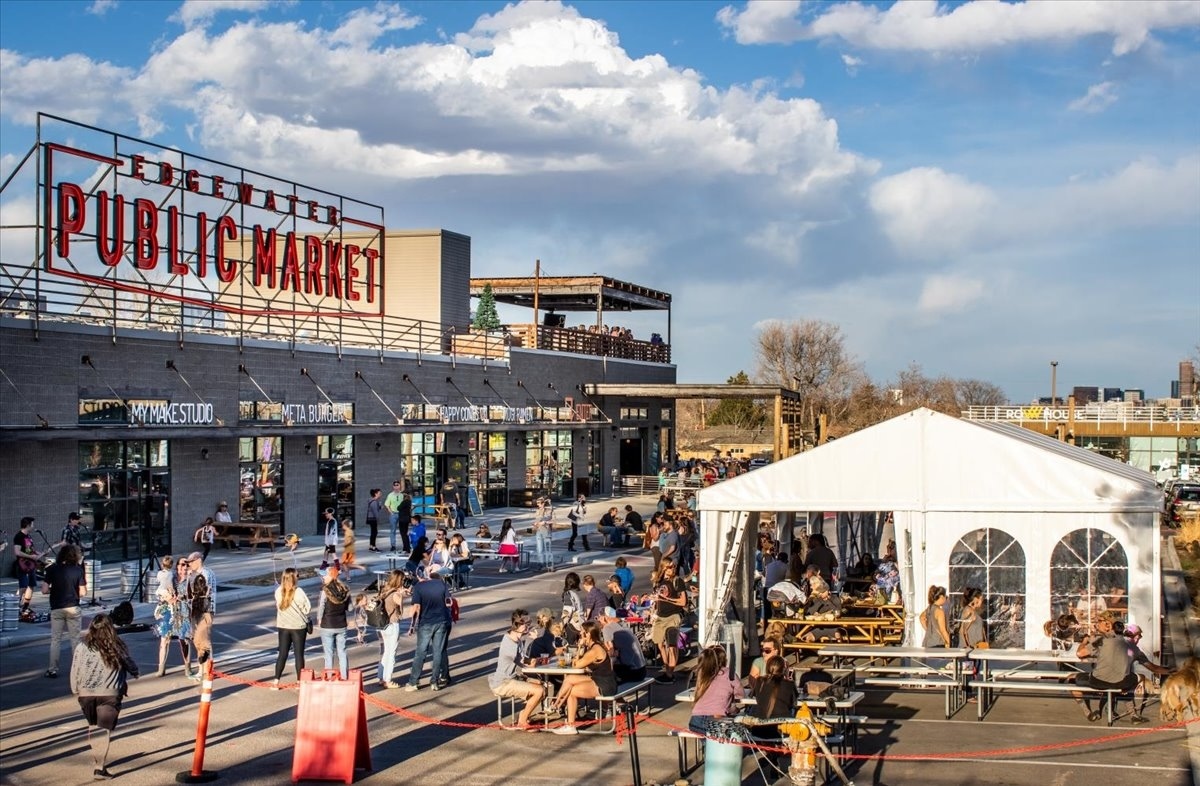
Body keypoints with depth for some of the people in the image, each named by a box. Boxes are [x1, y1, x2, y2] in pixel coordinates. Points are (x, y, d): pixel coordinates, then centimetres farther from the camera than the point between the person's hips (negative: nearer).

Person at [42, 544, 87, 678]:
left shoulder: (52, 569, -4)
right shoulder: (78, 570, -4)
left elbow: (44, 590, -7)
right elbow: (82, 593, -7)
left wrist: (53, 590, 12)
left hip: (56, 608, 0)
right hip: (73, 608, 0)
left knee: (55, 639, 6)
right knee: (75, 638, 9)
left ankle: (53, 669, 4)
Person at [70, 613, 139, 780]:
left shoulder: (82, 647, -6)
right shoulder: (117, 647, -5)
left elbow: (75, 671, -2)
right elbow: (131, 666, 8)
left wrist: (75, 690, 14)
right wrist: (134, 672, 31)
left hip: (86, 693, 2)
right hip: (110, 694, -2)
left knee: (93, 726, 22)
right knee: (105, 729, 1)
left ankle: (97, 757, 33)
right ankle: (100, 767, -7)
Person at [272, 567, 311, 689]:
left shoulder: (278, 591, -5)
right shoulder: (298, 591, -17)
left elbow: (278, 606, 5)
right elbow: (308, 607, -9)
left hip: (283, 626, 3)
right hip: (298, 626, -3)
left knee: (282, 654, 11)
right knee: (299, 654, 6)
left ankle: (276, 682, 9)